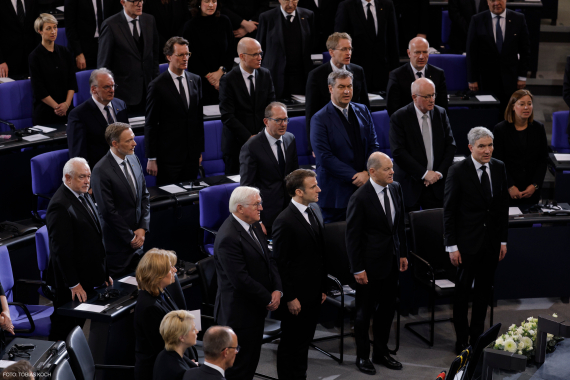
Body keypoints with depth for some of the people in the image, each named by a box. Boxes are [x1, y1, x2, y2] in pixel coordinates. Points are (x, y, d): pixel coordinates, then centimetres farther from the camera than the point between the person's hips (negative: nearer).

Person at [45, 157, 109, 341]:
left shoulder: (83, 196, 9)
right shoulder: (60, 206, -22)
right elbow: (61, 249, -22)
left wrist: (104, 273, 17)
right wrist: (73, 284, -20)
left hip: (88, 277, 9)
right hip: (72, 280, -9)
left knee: (79, 323, 16)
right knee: (64, 327, 3)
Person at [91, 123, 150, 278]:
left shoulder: (133, 159, 3)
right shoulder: (101, 171, -20)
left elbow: (144, 196, 9)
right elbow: (108, 211, -18)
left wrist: (142, 228, -1)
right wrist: (130, 237, -11)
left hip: (137, 239, 7)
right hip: (118, 242, -7)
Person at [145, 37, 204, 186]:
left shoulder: (195, 80, 9)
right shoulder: (157, 86, -8)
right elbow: (150, 124, -6)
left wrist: (200, 150, 13)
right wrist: (151, 158, -8)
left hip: (192, 156, 5)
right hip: (168, 156, -5)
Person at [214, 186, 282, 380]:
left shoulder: (254, 226, 6)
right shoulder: (228, 238, -24)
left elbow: (269, 259, 12)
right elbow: (241, 280, -25)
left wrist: (277, 289, -4)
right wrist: (268, 300, -15)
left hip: (256, 309, 9)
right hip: (239, 314, -9)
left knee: (252, 359, 18)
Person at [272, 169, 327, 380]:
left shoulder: (315, 210, 6)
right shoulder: (285, 221, -20)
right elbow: (280, 263, -17)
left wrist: (323, 287, 13)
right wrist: (289, 298, -15)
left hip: (314, 294, 8)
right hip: (296, 296, -8)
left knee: (304, 341, 18)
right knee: (291, 344, 6)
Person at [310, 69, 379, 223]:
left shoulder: (363, 111, 12)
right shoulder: (320, 119, -5)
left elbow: (373, 145, 11)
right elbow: (325, 157, -12)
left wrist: (367, 172, -7)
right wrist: (355, 176, -14)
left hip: (364, 187, 4)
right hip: (335, 193, -4)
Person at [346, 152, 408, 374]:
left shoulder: (396, 189, 1)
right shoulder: (360, 198, -18)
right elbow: (352, 236, -15)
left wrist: (403, 254, 12)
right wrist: (358, 269, -14)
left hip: (392, 261, 6)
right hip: (370, 264, -6)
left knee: (387, 309, 16)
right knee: (365, 311, 8)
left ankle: (381, 352, 31)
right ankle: (362, 356, 23)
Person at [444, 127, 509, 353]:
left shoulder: (499, 168, 2)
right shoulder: (458, 171, -12)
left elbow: (503, 205, 9)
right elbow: (449, 211, -9)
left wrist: (503, 240, 8)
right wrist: (452, 246, -11)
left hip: (492, 241, 5)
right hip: (468, 242, -4)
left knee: (484, 291, 12)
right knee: (463, 292, 6)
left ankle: (478, 335, 25)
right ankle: (462, 341, 16)